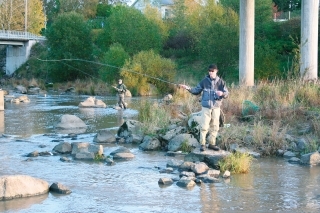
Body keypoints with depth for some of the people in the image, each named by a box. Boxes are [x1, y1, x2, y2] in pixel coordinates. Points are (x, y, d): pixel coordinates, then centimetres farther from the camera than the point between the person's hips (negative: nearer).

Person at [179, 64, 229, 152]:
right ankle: (202, 144, 2)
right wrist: (189, 88, -11)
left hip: (216, 108, 1)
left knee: (214, 127, 8)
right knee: (204, 126, -5)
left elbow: (226, 93, -1)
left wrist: (222, 93, -23)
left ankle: (211, 143, 20)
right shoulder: (204, 81, -1)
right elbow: (197, 91, 5)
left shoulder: (221, 82, -1)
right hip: (206, 107, -1)